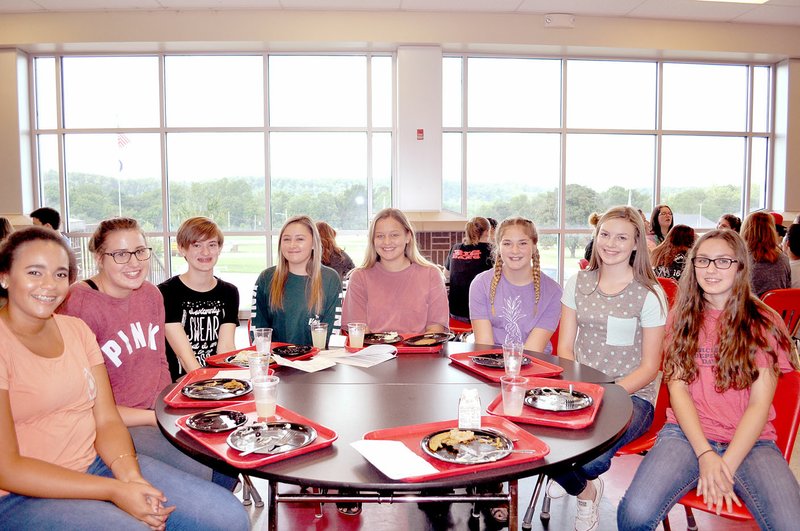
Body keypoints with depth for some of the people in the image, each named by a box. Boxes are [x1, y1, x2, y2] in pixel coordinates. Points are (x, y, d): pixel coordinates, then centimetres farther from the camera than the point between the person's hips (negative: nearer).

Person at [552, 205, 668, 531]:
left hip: (631, 394, -3)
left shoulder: (650, 295, -4)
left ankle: (568, 477, 9)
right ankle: (585, 489, 6)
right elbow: (564, 347, 6)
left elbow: (649, 367, -3)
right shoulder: (578, 283, 7)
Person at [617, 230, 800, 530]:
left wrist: (727, 465, -14)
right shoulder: (682, 317, 10)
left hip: (749, 440, 0)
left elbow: (759, 404, -3)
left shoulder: (764, 323, 4)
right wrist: (705, 454, -12)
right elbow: (677, 388, 2)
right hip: (688, 434, 0)